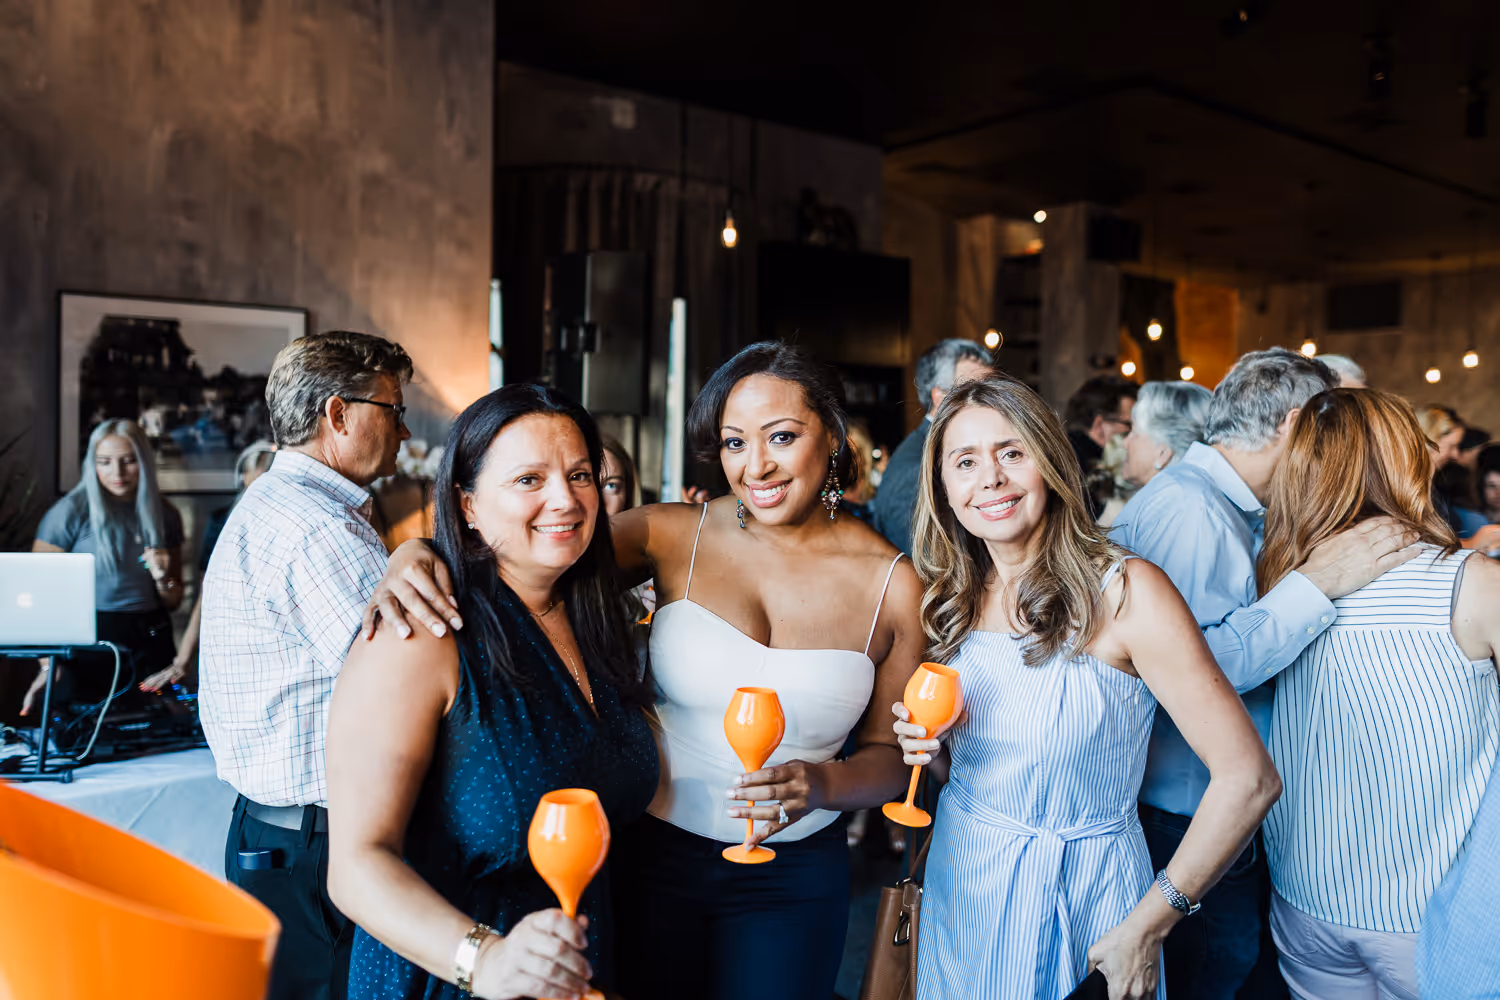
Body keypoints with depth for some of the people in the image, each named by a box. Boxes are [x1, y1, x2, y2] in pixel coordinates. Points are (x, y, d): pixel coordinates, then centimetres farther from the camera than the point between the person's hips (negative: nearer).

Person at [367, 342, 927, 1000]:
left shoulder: (890, 582, -7)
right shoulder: (675, 536, -9)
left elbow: (891, 755, 1)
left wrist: (823, 784, -19)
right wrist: (416, 554, -29)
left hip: (793, 878, 1)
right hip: (652, 853, 0)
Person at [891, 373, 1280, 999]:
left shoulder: (1124, 591, -19)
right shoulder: (948, 598, -2)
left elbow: (1248, 779, -20)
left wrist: (1148, 926, -16)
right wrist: (924, 744, -10)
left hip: (1080, 898, -4)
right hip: (956, 884, 5)